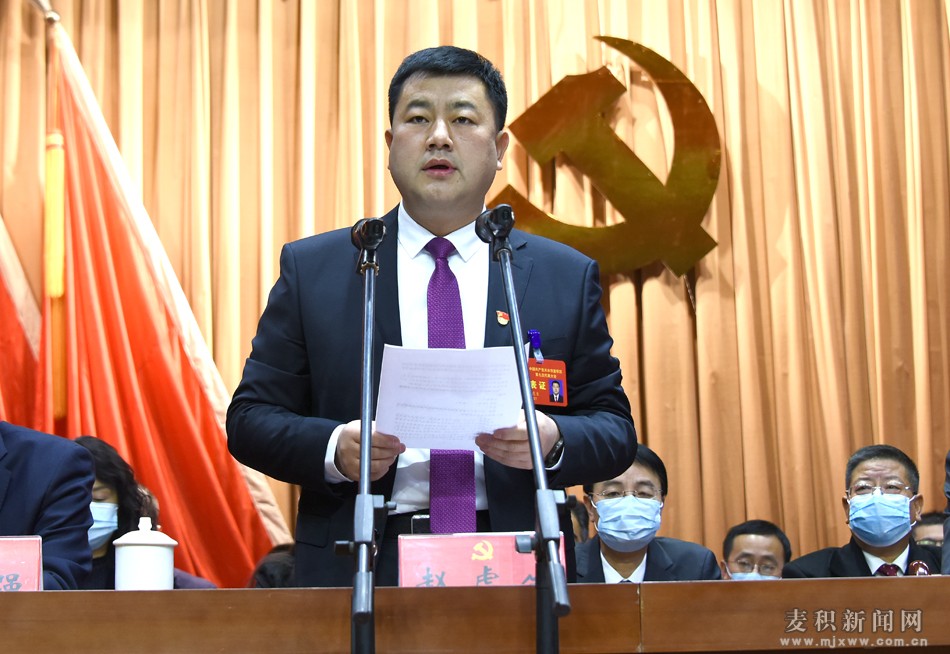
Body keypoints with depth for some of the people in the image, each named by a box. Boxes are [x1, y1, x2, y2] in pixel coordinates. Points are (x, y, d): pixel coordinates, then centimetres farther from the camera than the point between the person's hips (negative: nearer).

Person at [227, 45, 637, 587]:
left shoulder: (568, 277, 12)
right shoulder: (312, 269, 10)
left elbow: (616, 427, 11)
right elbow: (251, 419, 8)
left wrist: (553, 441, -11)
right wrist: (333, 450, -12)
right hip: (359, 567, 0)